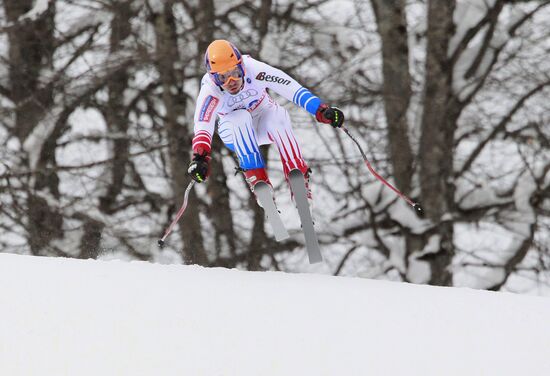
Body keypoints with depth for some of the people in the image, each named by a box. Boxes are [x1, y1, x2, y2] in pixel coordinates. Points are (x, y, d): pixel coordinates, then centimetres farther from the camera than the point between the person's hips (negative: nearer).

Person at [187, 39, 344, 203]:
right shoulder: (209, 91, -30)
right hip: (234, 131, -1)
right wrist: (200, 157, -59)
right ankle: (257, 179, -31)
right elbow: (202, 126, -42)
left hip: (264, 116, 1)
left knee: (278, 117, -32)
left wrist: (322, 111, -38)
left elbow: (292, 89, -29)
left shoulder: (254, 70, -30)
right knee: (242, 117, -34)